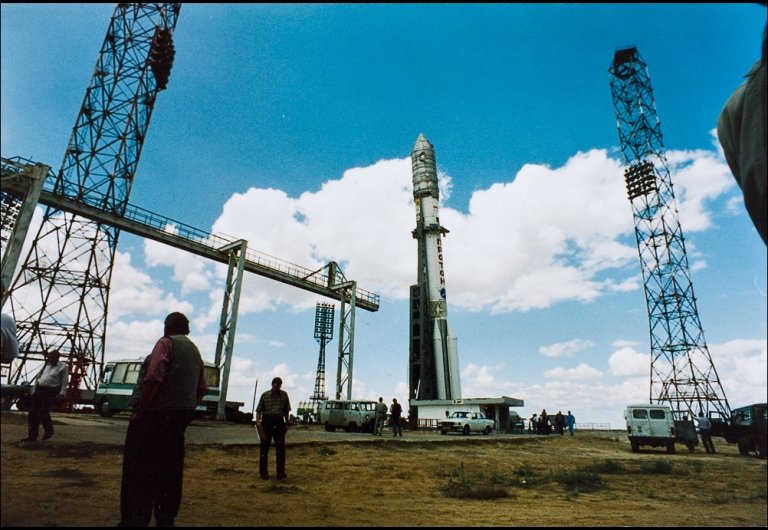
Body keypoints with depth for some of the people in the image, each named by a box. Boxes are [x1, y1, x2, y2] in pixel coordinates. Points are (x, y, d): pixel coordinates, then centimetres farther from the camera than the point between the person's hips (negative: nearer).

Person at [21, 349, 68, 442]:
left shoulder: (63, 367, -3)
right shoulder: (46, 365, 16)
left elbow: (64, 382, -7)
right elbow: (38, 378, 20)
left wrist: (62, 394, -16)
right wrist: (34, 390, 14)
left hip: (50, 392, -7)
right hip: (39, 390, 7)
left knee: (43, 412, -14)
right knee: (32, 413, 6)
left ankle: (48, 430, 6)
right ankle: (32, 435, 21)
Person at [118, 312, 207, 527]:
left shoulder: (166, 343, -6)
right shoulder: (194, 350, 17)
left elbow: (154, 378, -20)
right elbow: (201, 388, 15)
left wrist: (140, 410, -14)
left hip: (155, 414, -7)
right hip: (180, 416, 7)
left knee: (138, 469, 0)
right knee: (170, 469, 12)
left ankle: (134, 520, 1)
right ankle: (166, 519, 17)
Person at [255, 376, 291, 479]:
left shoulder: (284, 395, 5)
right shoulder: (265, 395, 0)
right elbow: (258, 410, 0)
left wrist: (286, 424, 11)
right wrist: (258, 421, -15)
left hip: (279, 423, 1)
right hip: (266, 422, -1)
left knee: (280, 448, -2)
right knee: (264, 448, 6)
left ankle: (281, 472, 4)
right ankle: (263, 472, 17)